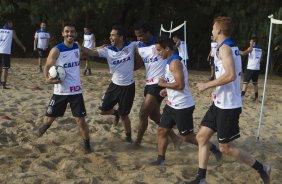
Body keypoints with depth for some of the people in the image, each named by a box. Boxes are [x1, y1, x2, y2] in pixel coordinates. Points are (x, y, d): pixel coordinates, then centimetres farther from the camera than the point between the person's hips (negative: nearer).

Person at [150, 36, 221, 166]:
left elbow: (180, 85, -29)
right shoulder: (170, 62, 11)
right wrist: (167, 90, 9)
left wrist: (163, 84, -16)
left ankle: (212, 148, 18)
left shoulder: (175, 63, -21)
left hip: (182, 106, -10)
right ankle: (160, 160, 16)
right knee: (162, 131, 9)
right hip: (172, 104, 10)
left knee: (187, 136, 2)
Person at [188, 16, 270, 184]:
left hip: (228, 106, -10)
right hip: (221, 103, 10)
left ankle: (262, 169, 16)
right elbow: (237, 74, 21)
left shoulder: (224, 48, -18)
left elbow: (230, 75, -31)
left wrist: (207, 85, -21)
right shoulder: (233, 47, 13)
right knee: (202, 137, 9)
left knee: (226, 148, 1)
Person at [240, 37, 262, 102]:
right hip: (257, 69, 6)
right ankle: (256, 97, 17)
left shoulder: (251, 48, -6)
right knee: (255, 83, 16)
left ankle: (241, 96, -16)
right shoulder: (260, 50, 14)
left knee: (245, 82, -7)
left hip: (250, 68, -6)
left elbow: (243, 53, -19)